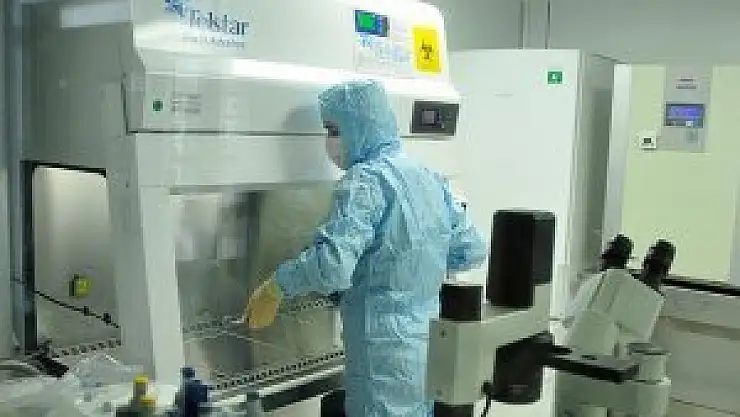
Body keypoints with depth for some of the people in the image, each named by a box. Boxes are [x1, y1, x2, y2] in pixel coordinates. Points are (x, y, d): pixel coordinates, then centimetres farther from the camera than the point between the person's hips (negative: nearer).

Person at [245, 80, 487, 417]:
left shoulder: (366, 180, -16)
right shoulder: (430, 178, 8)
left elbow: (332, 265, -28)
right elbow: (472, 252, 13)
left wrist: (276, 287, -14)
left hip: (385, 354, -8)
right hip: (428, 344, 8)